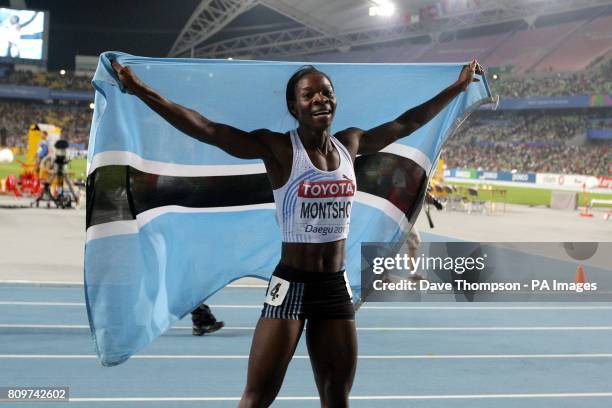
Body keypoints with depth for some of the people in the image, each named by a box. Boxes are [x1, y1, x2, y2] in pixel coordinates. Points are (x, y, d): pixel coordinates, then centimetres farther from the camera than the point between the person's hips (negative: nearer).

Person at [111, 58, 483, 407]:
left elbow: (406, 123, 17)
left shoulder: (350, 144, 5)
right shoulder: (278, 148, -11)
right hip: (291, 284, -5)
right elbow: (208, 129, -19)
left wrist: (458, 87, 24)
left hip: (336, 286, 5)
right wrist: (143, 91, -27)